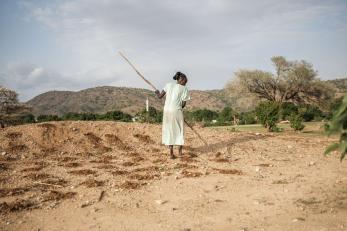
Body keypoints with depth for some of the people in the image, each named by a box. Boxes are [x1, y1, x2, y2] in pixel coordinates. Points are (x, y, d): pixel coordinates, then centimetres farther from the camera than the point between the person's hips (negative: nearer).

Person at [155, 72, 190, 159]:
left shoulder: (169, 85, 6)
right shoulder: (184, 89, -1)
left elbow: (160, 96, 7)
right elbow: (183, 104, -2)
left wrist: (157, 92, 28)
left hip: (167, 111, 3)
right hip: (177, 111, -3)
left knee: (169, 130, 10)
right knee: (179, 130, 16)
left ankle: (171, 153, 8)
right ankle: (180, 151, 25)